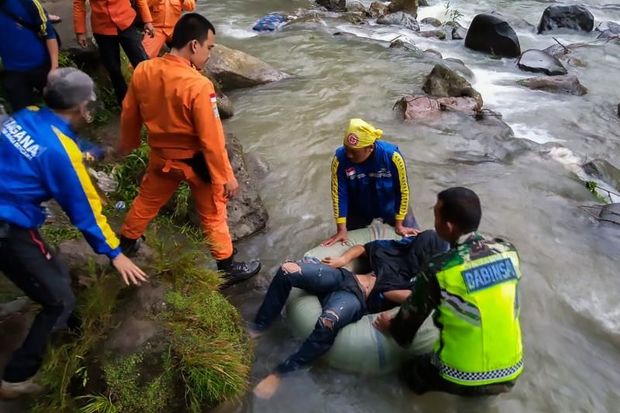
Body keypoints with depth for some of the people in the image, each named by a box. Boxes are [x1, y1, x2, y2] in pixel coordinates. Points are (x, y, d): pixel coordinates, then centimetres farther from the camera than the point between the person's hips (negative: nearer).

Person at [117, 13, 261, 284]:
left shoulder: (143, 71, -10)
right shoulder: (199, 86, -29)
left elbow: (129, 115, 4)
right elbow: (211, 139, -25)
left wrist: (127, 143, 22)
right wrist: (226, 176, -15)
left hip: (161, 156, 5)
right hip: (196, 161, -5)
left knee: (147, 201, 27)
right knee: (213, 215, 11)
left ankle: (125, 244, 47)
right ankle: (228, 268, 25)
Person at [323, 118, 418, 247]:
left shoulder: (392, 156, -32)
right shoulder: (340, 158, -30)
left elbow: (402, 190, -20)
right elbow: (339, 194, -21)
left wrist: (399, 224, -14)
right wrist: (342, 229, -20)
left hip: (390, 206, 0)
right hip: (358, 210, 1)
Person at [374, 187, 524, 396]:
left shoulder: (439, 270, -22)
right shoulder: (508, 251, -8)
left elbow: (411, 316, -5)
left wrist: (391, 327, 17)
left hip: (464, 379, -5)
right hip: (511, 373, 5)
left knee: (412, 370, 23)